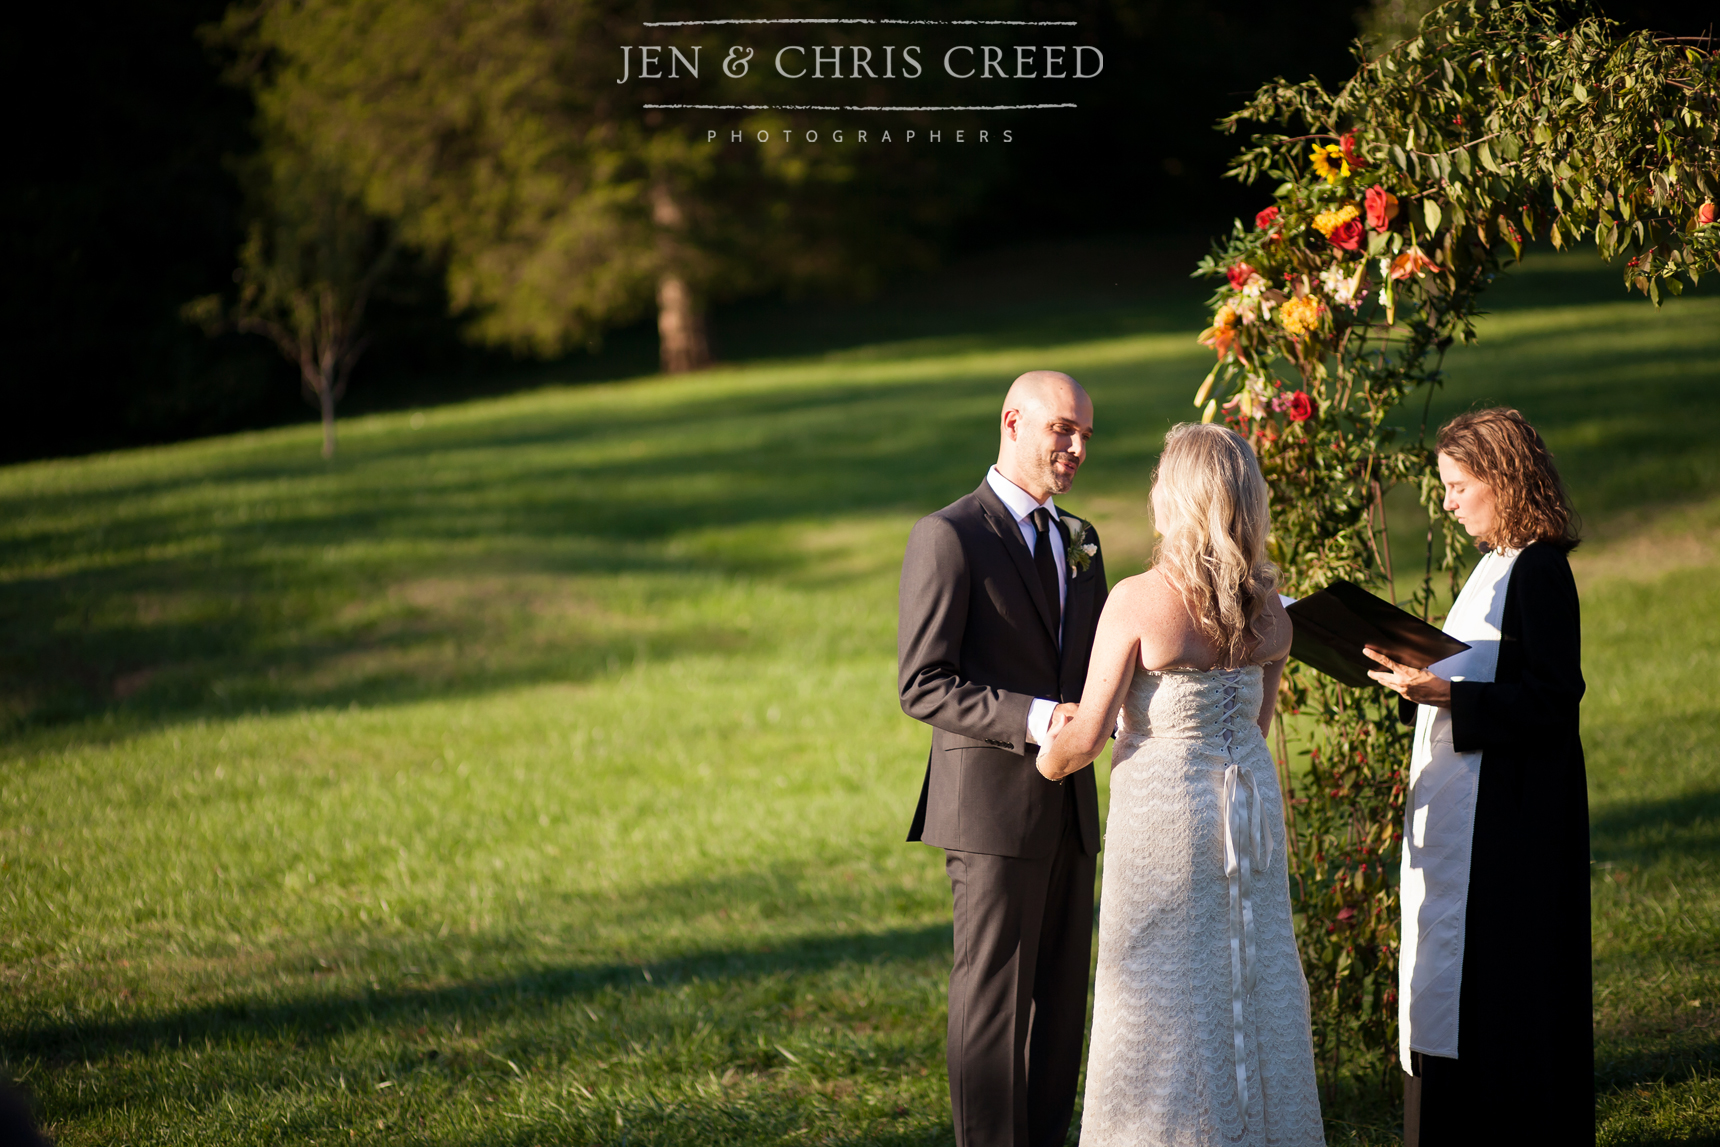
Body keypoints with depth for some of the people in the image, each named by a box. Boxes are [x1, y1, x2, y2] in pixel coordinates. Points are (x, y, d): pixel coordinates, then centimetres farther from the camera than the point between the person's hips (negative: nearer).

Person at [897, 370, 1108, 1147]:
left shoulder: (1079, 543, 16)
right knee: (993, 998, -4)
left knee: (1060, 1001, 10)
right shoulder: (948, 537, -8)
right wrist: (1034, 720, -24)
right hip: (991, 804, -7)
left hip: (1068, 810, 7)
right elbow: (923, 686, -13)